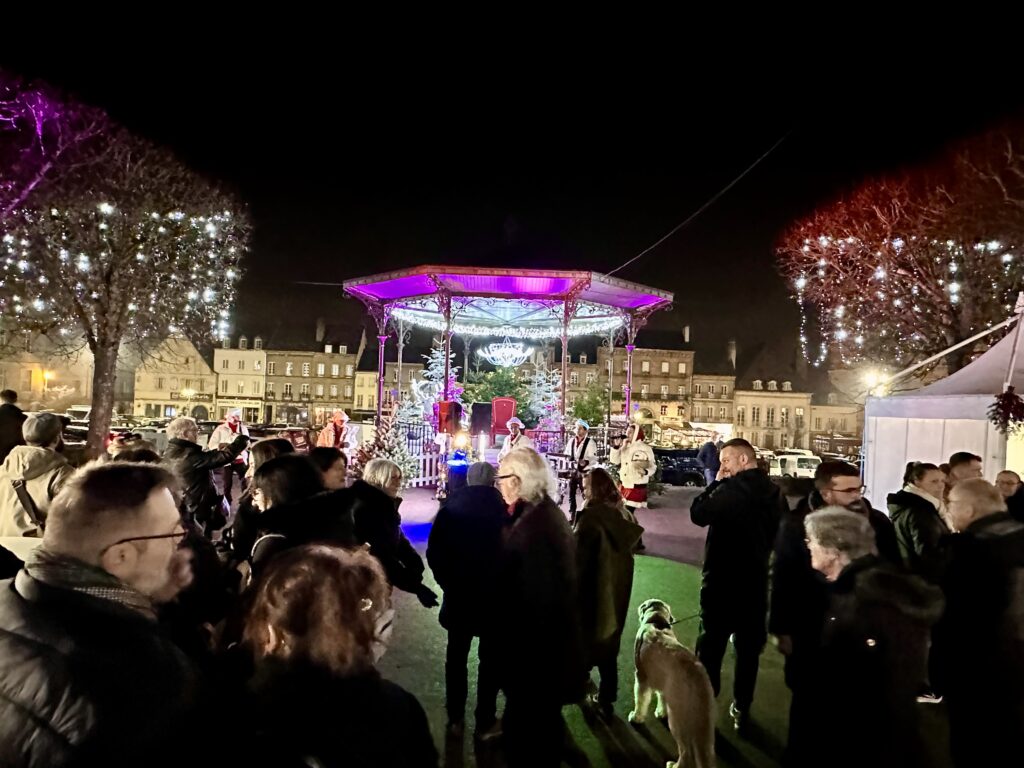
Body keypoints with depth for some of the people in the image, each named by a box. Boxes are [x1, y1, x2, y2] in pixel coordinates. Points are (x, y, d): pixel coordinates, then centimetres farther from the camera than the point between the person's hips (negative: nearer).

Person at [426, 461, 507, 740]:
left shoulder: (450, 505, -5)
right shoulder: (500, 508, -12)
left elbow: (433, 551, -4)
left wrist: (447, 580, 7)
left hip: (457, 592, 2)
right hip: (493, 593, -2)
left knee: (456, 655, 15)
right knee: (490, 657, 9)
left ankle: (455, 719, 23)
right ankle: (485, 723, 15)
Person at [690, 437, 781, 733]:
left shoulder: (733, 488, -20)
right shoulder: (774, 492, 4)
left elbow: (698, 514, -14)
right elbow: (777, 533, 13)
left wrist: (717, 482, -8)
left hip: (722, 579, -6)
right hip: (756, 578, 6)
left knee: (711, 644, 6)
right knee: (749, 647, 14)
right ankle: (742, 708, 22)